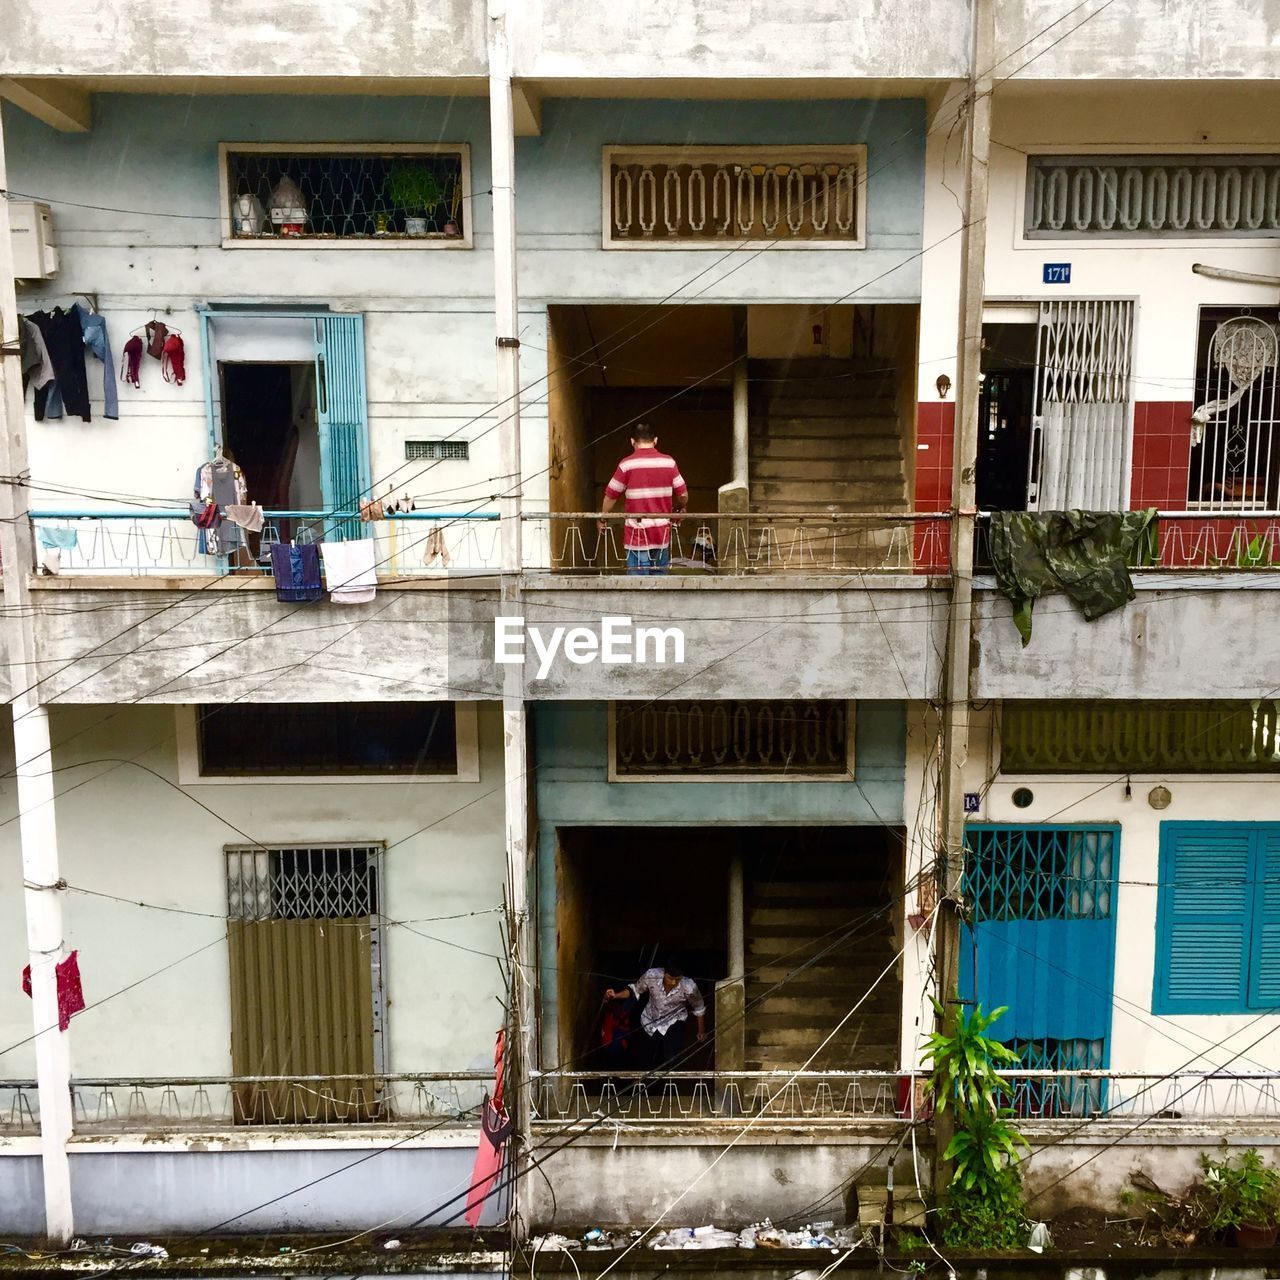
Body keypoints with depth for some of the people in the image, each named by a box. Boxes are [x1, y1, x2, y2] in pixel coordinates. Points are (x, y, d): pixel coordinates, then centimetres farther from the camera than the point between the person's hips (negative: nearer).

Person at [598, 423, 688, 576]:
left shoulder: (627, 464, -7)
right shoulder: (669, 462, 0)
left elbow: (611, 496, -1)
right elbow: (683, 495, 3)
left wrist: (603, 519, 15)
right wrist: (679, 509, 25)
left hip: (637, 533, -3)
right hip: (662, 534, 3)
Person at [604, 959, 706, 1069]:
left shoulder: (689, 987, -33)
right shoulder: (651, 975, -32)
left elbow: (699, 1008, -11)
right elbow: (635, 990, -9)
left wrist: (701, 1031, 4)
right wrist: (615, 995, -25)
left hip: (674, 1021, -2)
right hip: (651, 1020, 2)